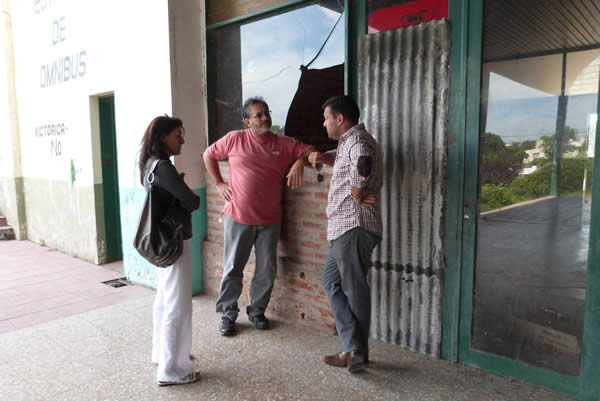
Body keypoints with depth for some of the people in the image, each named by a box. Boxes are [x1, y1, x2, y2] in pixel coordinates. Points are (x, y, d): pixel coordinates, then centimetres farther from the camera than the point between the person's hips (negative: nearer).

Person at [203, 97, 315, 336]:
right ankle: (227, 314, 22)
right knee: (233, 268, 6)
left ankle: (257, 310, 29)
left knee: (267, 269, 10)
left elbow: (310, 151, 2)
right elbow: (209, 155, 11)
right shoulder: (235, 139, -1)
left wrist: (300, 162, -19)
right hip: (238, 217, -2)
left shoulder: (283, 143, 2)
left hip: (269, 220, 2)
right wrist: (218, 183, 4)